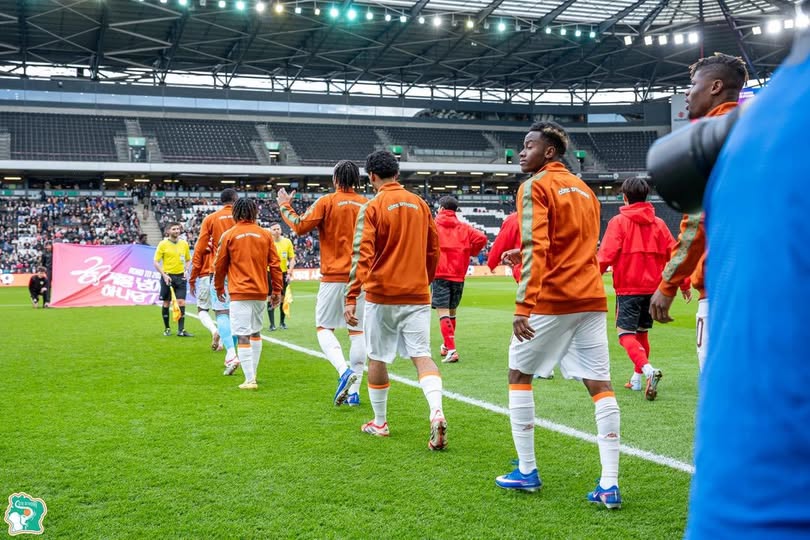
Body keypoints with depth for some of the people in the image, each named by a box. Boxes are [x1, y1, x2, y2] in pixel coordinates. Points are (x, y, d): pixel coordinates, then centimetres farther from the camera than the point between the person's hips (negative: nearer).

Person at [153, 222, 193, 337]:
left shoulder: (184, 244, 8)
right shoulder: (163, 244, -3)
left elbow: (188, 260, 19)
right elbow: (156, 262, -3)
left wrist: (186, 270, 1)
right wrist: (164, 275, -14)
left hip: (180, 277, 2)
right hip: (167, 276, -2)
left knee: (181, 303, -6)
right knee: (166, 303, 5)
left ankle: (181, 330, -4)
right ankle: (167, 328, 19)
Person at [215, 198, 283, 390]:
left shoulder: (229, 235, -2)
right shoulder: (265, 235, 4)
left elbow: (220, 265, 5)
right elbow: (275, 264, 4)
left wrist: (219, 288, 19)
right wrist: (277, 291, 11)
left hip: (240, 292, -4)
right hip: (261, 292, 4)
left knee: (243, 336, -4)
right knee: (256, 332, 19)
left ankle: (249, 380, -9)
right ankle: (253, 373, 25)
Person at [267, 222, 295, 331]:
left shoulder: (287, 242, 1)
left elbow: (292, 259, 4)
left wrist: (290, 272, -5)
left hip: (283, 273, 2)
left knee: (283, 298, 6)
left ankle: (282, 322, 18)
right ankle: (272, 324, 2)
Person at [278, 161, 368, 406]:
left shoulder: (327, 202, -5)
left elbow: (301, 226, -9)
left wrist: (284, 206, 6)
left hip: (334, 276, -3)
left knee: (324, 327, 6)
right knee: (358, 331, 6)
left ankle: (344, 371, -18)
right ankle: (354, 390, 6)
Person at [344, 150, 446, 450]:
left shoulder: (372, 208, -7)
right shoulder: (420, 204, 8)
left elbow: (362, 255, -14)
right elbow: (433, 250, 14)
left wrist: (351, 297, -15)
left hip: (382, 294, -3)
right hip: (417, 295, 3)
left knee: (377, 358, 10)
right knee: (421, 355, 0)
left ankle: (379, 423, 22)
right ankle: (437, 412, -23)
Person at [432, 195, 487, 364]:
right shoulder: (464, 228, 8)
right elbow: (481, 238, -5)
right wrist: (470, 252, 9)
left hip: (439, 275, -4)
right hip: (458, 275, 4)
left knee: (443, 313, -6)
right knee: (452, 312, 19)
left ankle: (451, 350, -17)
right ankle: (447, 346, 33)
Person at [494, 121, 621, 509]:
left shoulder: (535, 187, -5)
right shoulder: (584, 190, 19)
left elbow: (535, 248, -17)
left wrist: (523, 306, -20)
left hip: (551, 300, -6)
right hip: (592, 298, 7)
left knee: (519, 375, 10)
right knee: (600, 385, 2)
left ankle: (527, 472, 14)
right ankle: (610, 485, -1)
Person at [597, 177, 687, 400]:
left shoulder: (618, 222, -4)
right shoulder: (658, 223, 9)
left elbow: (606, 255, -14)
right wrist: (684, 283, 16)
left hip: (628, 288, -5)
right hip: (652, 288, 5)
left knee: (626, 335, -5)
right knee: (642, 333, 19)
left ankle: (648, 370, -29)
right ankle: (637, 379, 24)